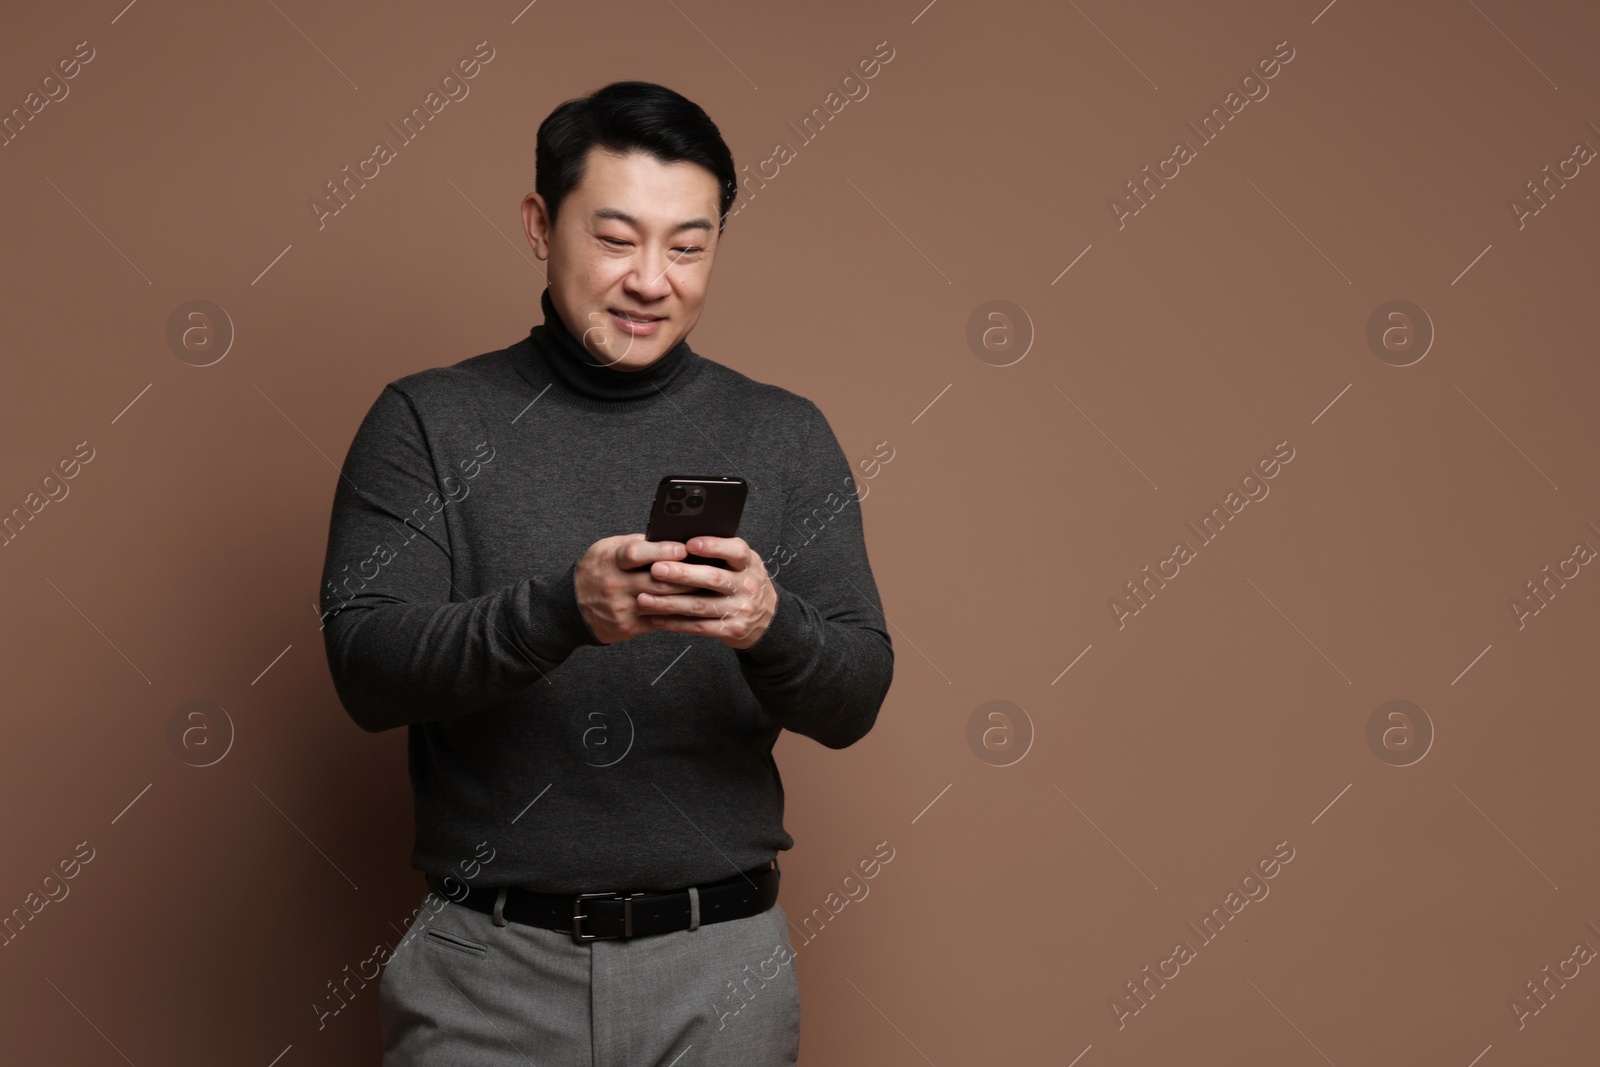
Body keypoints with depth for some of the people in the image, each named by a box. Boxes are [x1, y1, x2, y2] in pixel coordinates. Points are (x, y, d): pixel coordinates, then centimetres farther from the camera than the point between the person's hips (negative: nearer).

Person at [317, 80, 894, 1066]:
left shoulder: (785, 436, 4)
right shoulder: (427, 421, 0)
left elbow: (855, 702, -1)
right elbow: (367, 669, -10)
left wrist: (770, 623, -24)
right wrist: (560, 606, -26)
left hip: (718, 963, 2)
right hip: (488, 965, -1)